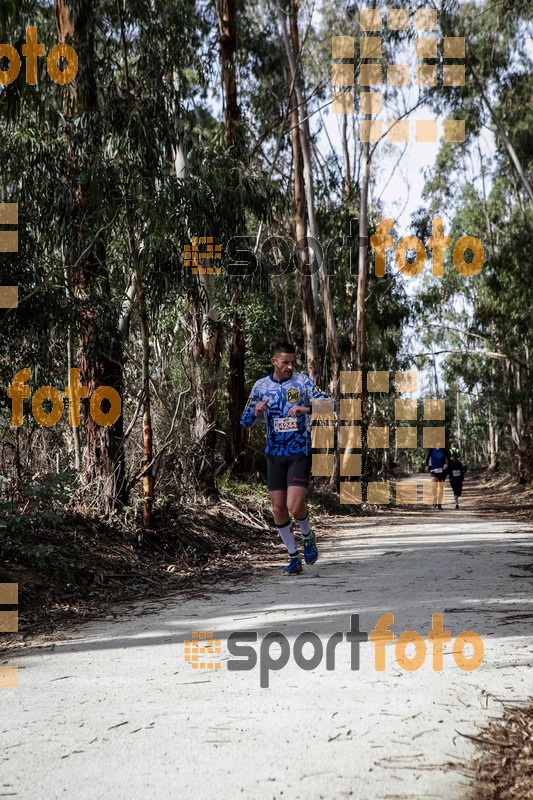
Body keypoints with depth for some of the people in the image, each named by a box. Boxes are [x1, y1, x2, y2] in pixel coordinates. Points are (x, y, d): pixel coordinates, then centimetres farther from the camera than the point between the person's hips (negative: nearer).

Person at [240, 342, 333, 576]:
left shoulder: (302, 381, -4)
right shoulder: (261, 386, 5)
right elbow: (245, 421, 8)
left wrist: (307, 409, -30)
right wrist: (256, 412, -14)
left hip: (300, 453, -4)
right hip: (274, 453, 4)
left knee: (295, 506, -16)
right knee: (278, 509, 2)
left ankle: (308, 535, 17)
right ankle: (294, 558, 18)